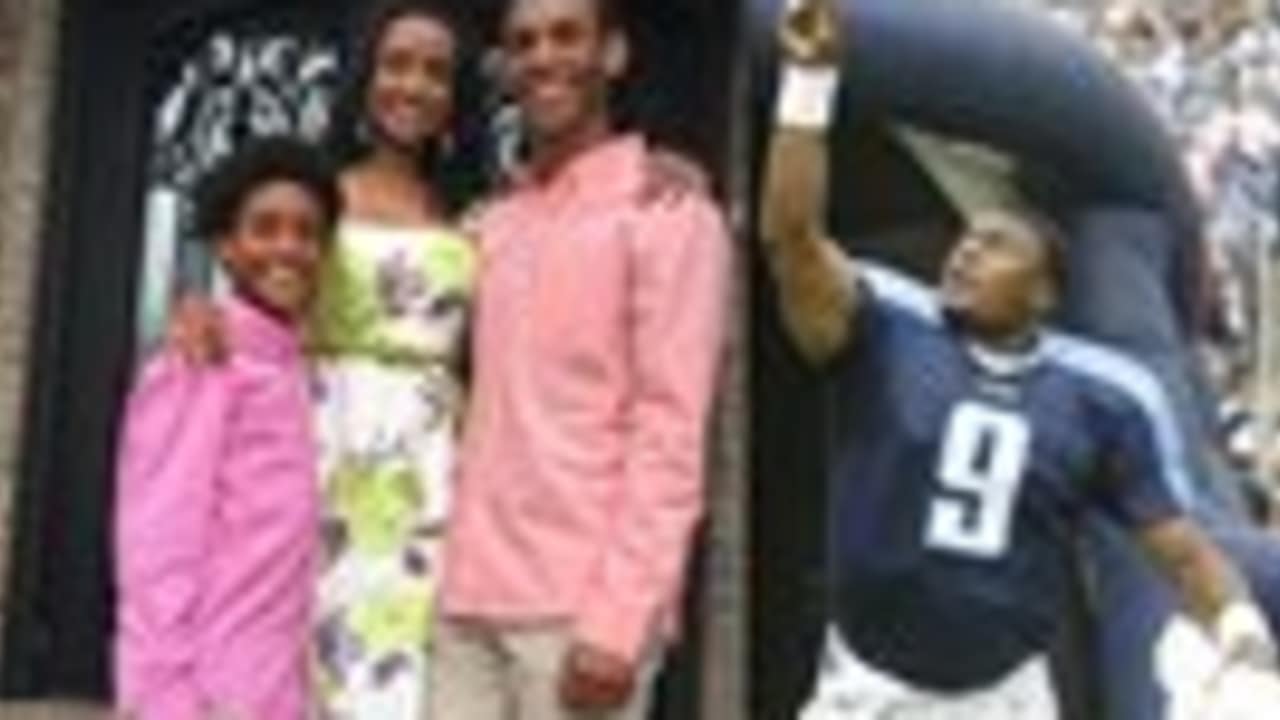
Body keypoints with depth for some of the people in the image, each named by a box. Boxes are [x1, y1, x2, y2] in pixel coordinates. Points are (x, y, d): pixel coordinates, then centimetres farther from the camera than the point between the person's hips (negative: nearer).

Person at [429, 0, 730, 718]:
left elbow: (672, 431, -11)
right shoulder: (493, 223, 17)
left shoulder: (668, 213, -4)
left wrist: (619, 618, -18)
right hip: (471, 598, 7)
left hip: (579, 605, -6)